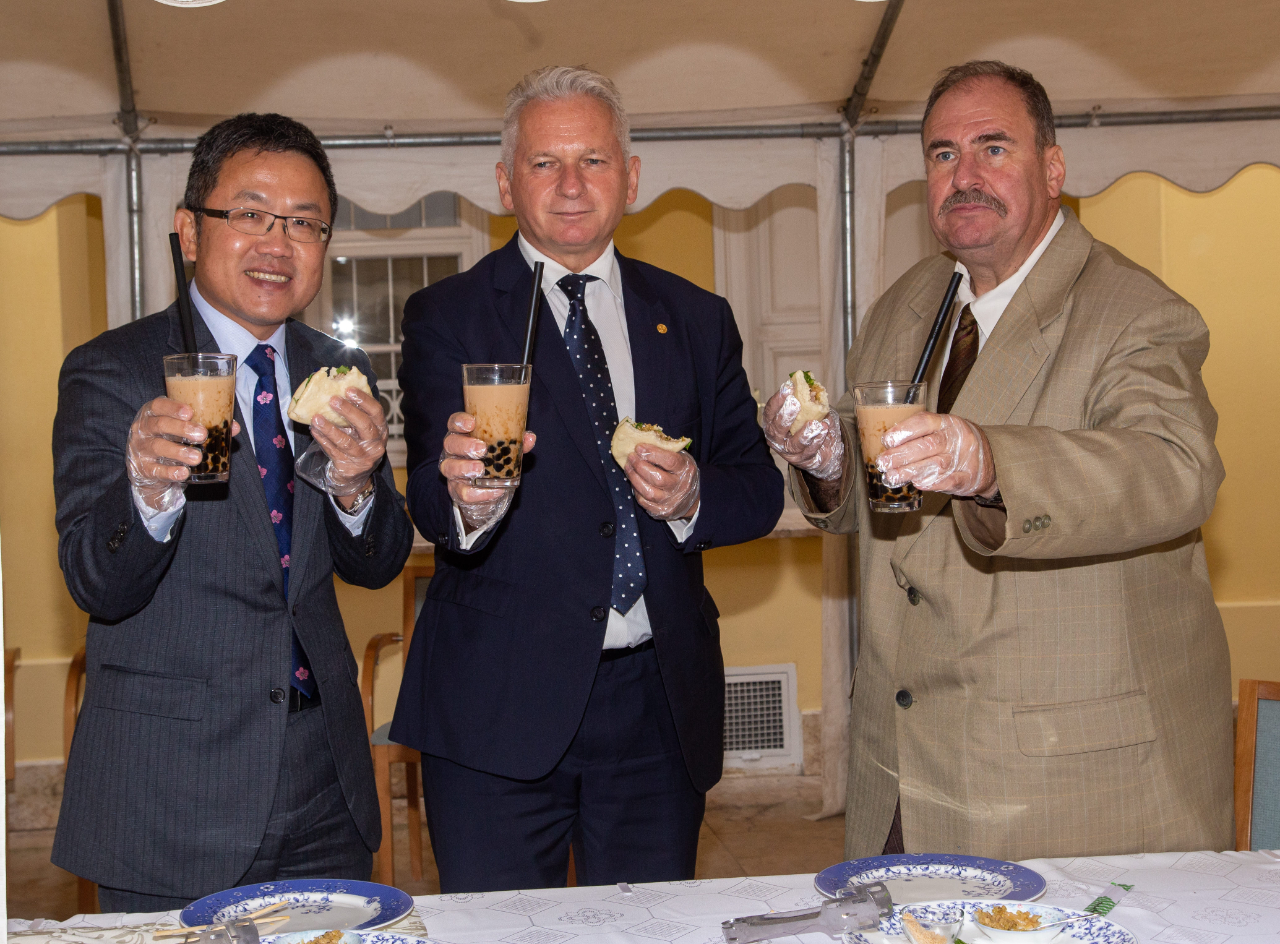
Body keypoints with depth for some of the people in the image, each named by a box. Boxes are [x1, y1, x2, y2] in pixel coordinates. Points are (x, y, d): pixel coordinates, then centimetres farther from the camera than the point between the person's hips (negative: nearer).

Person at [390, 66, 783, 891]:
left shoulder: (696, 319, 10)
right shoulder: (447, 318, 1)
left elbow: (760, 489, 9)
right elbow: (431, 501, -11)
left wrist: (692, 496, -13)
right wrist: (465, 497, -35)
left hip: (660, 700, 3)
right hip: (500, 702, -3)